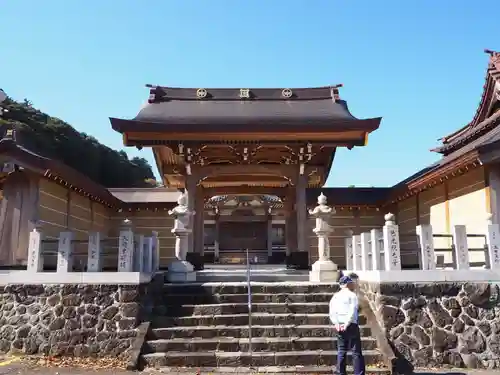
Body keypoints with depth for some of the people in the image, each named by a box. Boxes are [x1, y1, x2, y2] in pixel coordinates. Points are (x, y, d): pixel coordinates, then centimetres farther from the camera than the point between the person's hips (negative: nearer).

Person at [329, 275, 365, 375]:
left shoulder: (335, 296, 11)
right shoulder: (352, 295, -4)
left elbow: (332, 312, 1)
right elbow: (352, 311, -15)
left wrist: (336, 323, -5)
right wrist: (347, 324, -14)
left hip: (339, 326, 5)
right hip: (351, 325, -5)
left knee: (341, 351, 11)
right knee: (356, 352, 0)